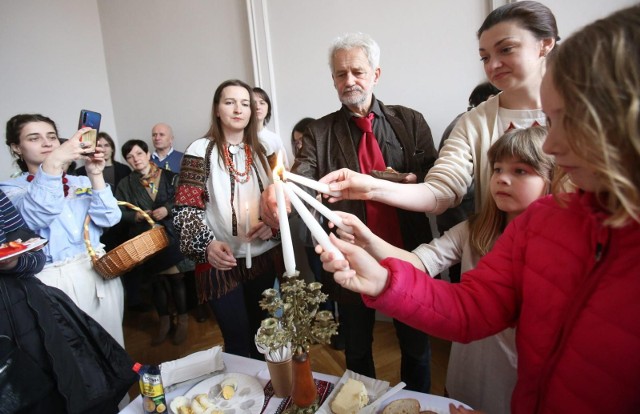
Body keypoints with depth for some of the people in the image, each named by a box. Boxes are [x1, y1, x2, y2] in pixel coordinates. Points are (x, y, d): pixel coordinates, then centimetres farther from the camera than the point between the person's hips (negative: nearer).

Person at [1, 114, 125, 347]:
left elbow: (109, 219, -3)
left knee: (109, 344, 10)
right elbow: (36, 217, -19)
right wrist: (52, 164, -30)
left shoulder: (81, 182, 12)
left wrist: (95, 176, -14)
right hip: (54, 280, -3)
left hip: (99, 272, 3)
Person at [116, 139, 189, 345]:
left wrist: (168, 209, -19)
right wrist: (136, 216, -16)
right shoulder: (125, 184, 6)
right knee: (157, 280, 11)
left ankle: (183, 319, 18)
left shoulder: (169, 177, 1)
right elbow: (119, 213, 2)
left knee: (176, 277, 0)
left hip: (170, 234, -2)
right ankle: (164, 320, 28)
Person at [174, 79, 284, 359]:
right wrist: (207, 245, -24)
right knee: (238, 341, 2)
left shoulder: (261, 149, 9)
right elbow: (185, 208, -9)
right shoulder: (201, 150, -4)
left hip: (263, 257, 5)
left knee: (261, 336, 17)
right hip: (221, 261, -4)